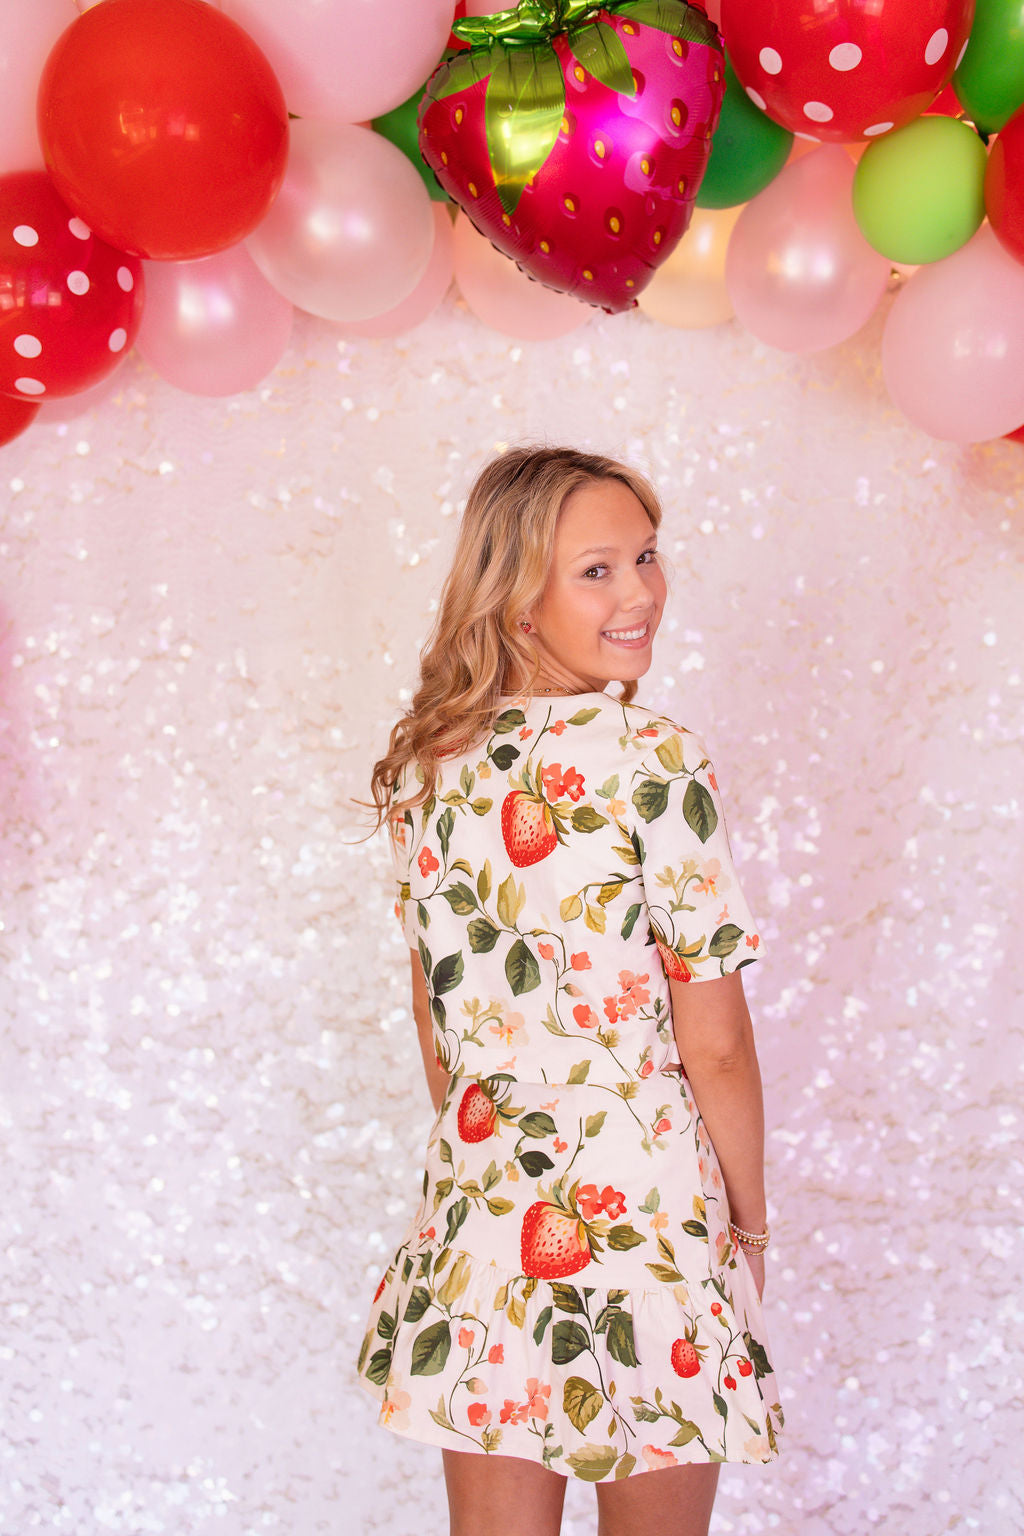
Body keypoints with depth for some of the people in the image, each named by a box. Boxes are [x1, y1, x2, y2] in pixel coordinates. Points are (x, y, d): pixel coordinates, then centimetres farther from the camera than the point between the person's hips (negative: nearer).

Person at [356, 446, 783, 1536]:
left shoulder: (424, 765, -1)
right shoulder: (656, 766, -18)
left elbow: (432, 1011, 8)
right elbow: (713, 1045, -14)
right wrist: (751, 1220, 1)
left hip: (480, 1200, 5)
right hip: (647, 1204, -5)